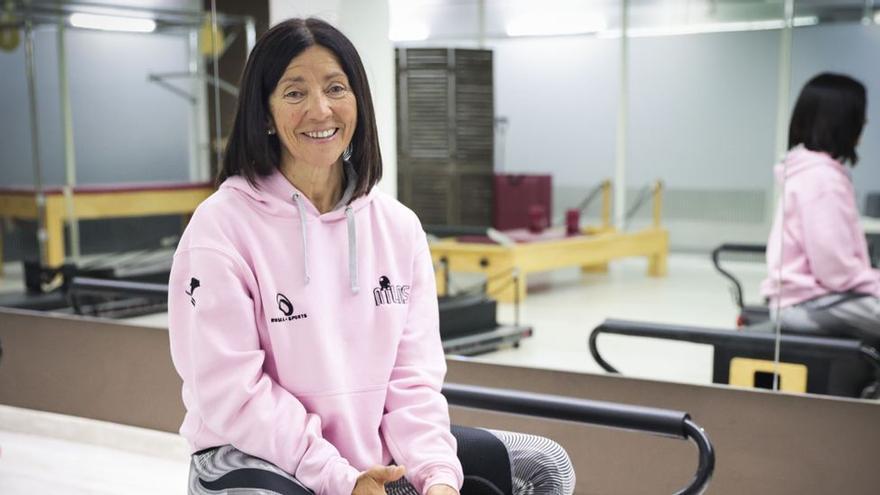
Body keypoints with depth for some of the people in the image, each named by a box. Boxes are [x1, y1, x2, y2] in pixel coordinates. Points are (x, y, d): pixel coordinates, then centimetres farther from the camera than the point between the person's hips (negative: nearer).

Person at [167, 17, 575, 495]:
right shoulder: (222, 224, -13)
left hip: (375, 449, 5)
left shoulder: (398, 226, 2)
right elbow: (230, 393, -16)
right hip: (257, 456, -5)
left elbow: (413, 376, 0)